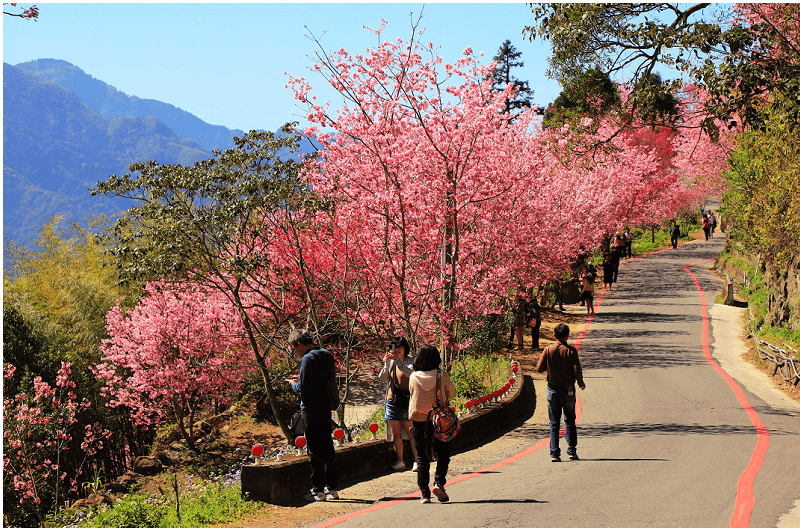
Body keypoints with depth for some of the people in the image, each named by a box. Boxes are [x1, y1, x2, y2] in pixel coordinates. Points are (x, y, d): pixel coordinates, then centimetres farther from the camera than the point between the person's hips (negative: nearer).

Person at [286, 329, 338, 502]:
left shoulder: (308, 359, -17)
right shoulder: (327, 355, 9)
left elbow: (303, 388, -20)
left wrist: (293, 384, 2)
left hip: (311, 408, -8)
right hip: (326, 406, 8)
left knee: (315, 450, -2)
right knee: (327, 447, 14)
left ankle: (318, 490, 1)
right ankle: (332, 488, 17)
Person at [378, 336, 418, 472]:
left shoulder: (411, 361, 0)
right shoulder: (391, 361, 12)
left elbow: (410, 372, -21)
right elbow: (382, 377, 2)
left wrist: (398, 359, -25)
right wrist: (386, 363, -12)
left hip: (407, 401, -5)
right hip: (392, 400, 5)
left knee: (411, 434, -5)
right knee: (396, 434, 6)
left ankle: (417, 461, 1)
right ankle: (400, 462, 14)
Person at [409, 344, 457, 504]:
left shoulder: (413, 377, -4)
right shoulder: (442, 376, -9)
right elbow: (452, 393, 4)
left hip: (418, 420, 1)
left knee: (422, 458, 8)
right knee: (442, 454, 13)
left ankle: (425, 493, 6)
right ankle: (439, 482, -8)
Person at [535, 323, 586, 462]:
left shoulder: (548, 350, -4)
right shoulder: (571, 351, -9)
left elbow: (539, 368, -4)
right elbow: (577, 370, -13)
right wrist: (581, 383, 5)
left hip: (553, 390, 1)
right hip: (568, 390, -1)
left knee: (554, 423, 6)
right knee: (570, 421, 11)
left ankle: (554, 453, 0)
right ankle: (572, 451, 8)